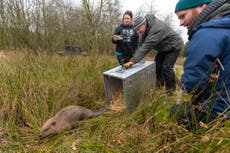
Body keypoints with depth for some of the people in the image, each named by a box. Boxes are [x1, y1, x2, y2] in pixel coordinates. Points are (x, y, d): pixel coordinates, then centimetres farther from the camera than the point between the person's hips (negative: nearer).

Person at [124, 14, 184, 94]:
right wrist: (134, 57, -16)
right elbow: (141, 45, -7)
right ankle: (159, 84, 25)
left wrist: (133, 61, -50)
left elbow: (147, 46, -46)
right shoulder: (145, 29, -9)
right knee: (157, 64, 7)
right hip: (163, 48, 9)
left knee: (167, 67, -15)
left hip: (174, 46, -8)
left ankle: (170, 89, 3)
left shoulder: (156, 28, -39)